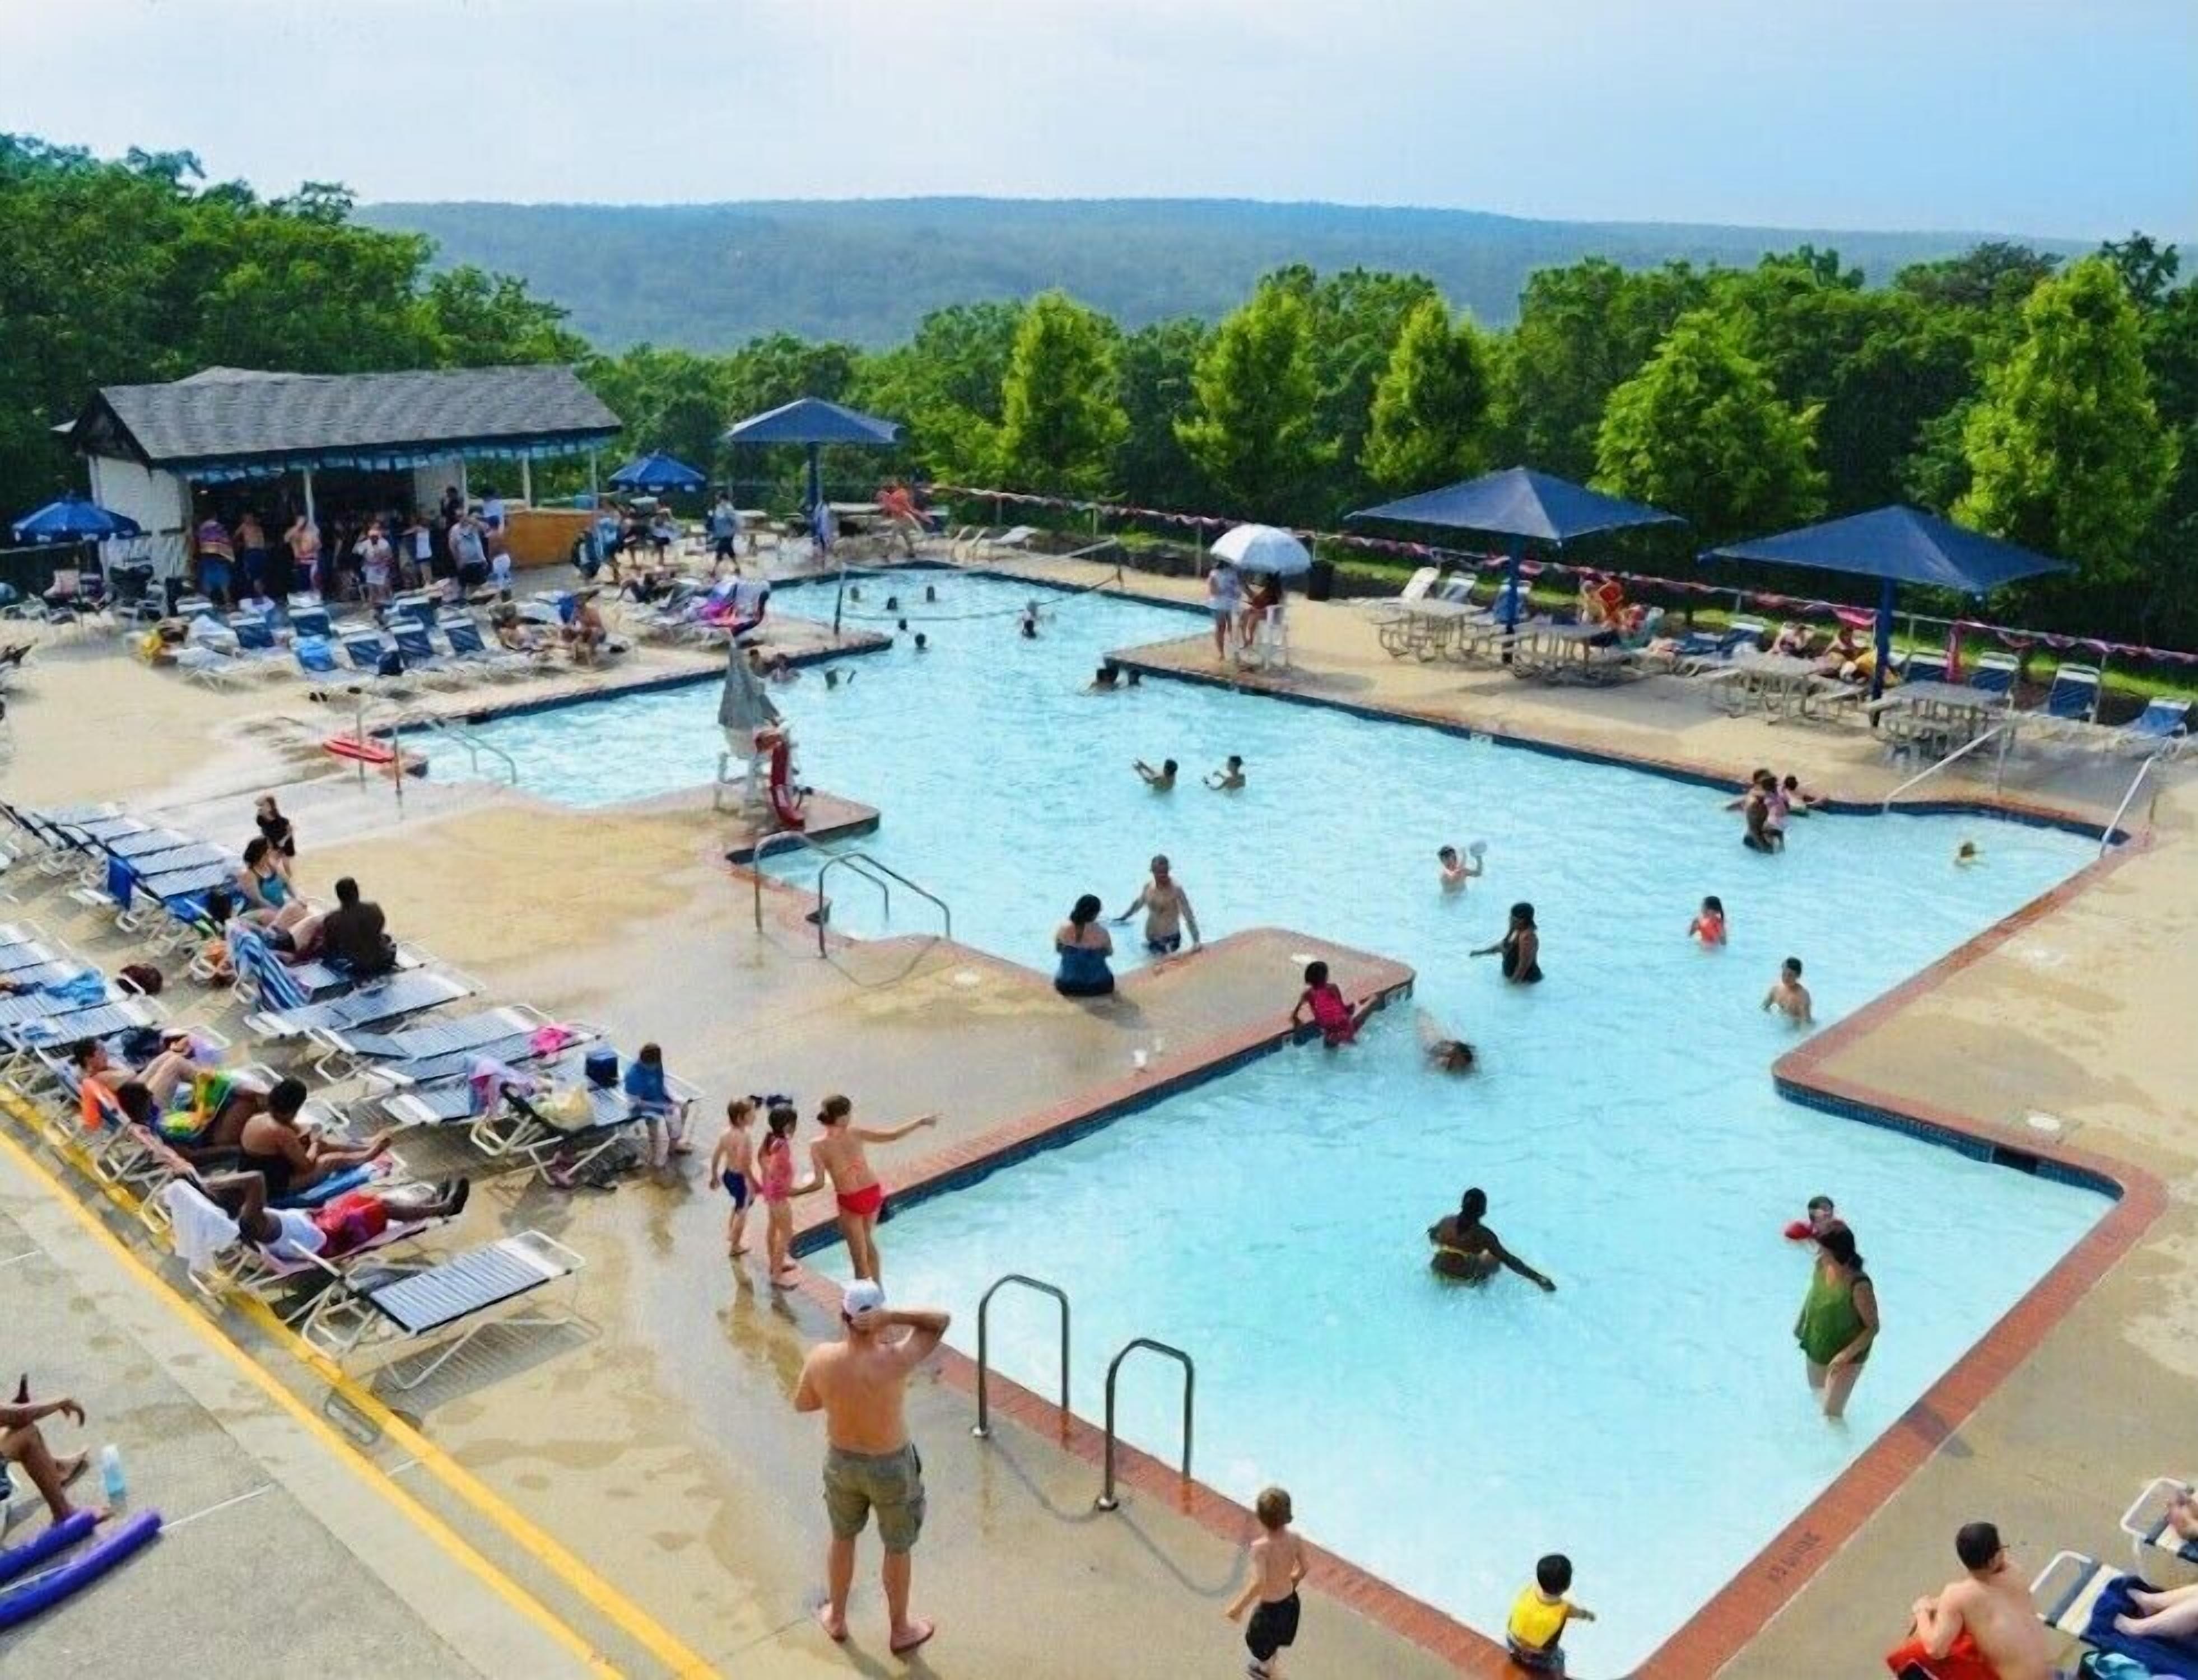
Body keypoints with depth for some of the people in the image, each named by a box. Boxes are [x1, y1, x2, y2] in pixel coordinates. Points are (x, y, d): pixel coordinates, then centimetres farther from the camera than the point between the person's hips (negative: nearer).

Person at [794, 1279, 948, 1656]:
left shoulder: (821, 1359, -22)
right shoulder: (895, 1361, -31)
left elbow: (802, 1404, -2)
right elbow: (942, 1319, -17)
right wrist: (892, 1317, -30)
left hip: (842, 1461, 3)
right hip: (891, 1467, -3)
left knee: (842, 1538, 29)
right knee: (898, 1548, 22)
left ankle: (836, 1619, 49)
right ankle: (900, 1630, 42)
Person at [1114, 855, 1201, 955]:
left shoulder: (1176, 889, -19)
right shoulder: (1148, 887, -2)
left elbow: (1188, 915, -21)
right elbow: (1138, 903, 19)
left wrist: (1196, 940, -27)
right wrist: (1123, 917, 33)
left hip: (1171, 938, -5)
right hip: (1152, 938, 6)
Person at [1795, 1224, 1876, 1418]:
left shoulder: (1859, 1286, -33)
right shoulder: (1821, 1266, -14)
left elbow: (1873, 1327, -23)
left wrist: (1847, 1354, -28)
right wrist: (1800, 1322, 15)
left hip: (1846, 1359, -7)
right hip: (1816, 1350, 7)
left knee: (1831, 1415, -1)